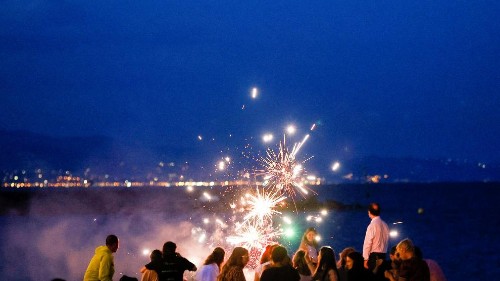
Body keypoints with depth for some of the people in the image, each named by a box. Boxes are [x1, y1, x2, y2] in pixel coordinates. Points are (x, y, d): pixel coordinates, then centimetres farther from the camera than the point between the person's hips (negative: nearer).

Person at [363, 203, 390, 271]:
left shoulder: (372, 225, -13)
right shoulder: (385, 225, 8)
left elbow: (368, 243, -13)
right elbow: (386, 241, 14)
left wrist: (366, 259, -10)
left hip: (374, 255, -7)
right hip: (383, 255, 7)